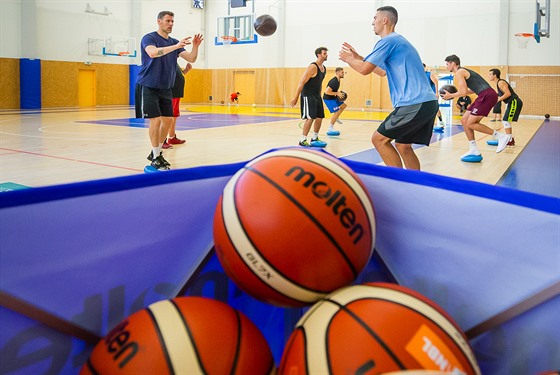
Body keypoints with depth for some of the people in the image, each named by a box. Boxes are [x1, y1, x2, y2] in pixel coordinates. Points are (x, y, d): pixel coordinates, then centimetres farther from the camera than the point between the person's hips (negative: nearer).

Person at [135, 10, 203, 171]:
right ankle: (155, 158, -1)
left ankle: (156, 152, 23)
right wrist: (176, 46, -38)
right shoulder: (149, 38, -8)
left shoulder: (174, 42, 9)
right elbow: (153, 52, -31)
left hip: (165, 88, 7)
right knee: (156, 120, -13)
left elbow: (191, 59, 1)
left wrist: (195, 46, -19)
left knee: (168, 120, 7)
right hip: (148, 87, -7)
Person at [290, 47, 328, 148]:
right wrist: (296, 98, -20)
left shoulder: (324, 68, 10)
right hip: (308, 96, -9)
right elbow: (302, 82, -18)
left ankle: (314, 138, 24)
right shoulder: (313, 67, -17)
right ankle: (302, 140, -5)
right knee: (310, 118, -13)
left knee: (320, 117, 10)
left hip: (317, 96, 9)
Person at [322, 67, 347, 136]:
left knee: (343, 105, 20)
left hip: (333, 97, 10)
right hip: (328, 98, -10)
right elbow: (327, 91, -31)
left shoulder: (337, 80, 7)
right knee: (336, 112, -15)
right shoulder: (334, 81, -25)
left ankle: (336, 118, 33)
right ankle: (330, 130, -10)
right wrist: (337, 93, -25)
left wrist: (339, 92, 7)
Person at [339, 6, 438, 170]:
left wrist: (348, 59, 12)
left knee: (379, 139, -4)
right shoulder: (399, 41, 26)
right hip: (428, 102, 10)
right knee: (402, 145, 16)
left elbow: (364, 69, -8)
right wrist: (358, 57, 37)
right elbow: (382, 71, 37)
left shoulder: (388, 40, -4)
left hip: (415, 103, -10)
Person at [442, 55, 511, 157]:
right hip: (484, 95, 10)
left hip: (487, 95, -10)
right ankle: (474, 150, 12)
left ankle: (501, 136, -7)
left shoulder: (459, 72, -5)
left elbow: (464, 92, -14)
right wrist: (455, 93, 22)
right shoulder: (464, 71, 25)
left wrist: (450, 95, 1)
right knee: (464, 120, 11)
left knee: (470, 123, -10)